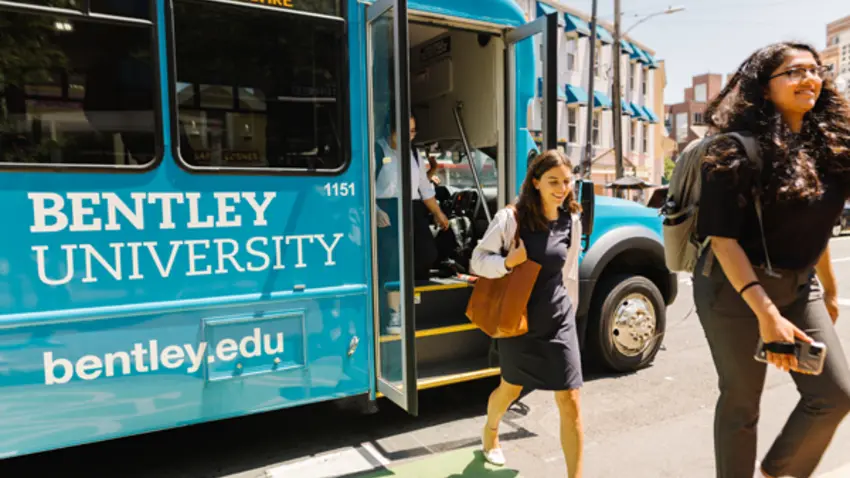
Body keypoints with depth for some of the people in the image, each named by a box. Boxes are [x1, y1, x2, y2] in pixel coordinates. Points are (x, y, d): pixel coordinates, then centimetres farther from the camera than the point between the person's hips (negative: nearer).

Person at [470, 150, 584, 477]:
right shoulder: (511, 218, -14)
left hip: (557, 321, 2)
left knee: (570, 402, -2)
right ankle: (490, 433, 53)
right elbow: (478, 260, -9)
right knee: (511, 389, 21)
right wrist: (508, 262, -28)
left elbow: (569, 274, 11)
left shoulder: (571, 221, -1)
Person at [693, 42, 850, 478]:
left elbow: (814, 229, 17)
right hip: (735, 286, -7)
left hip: (799, 286, 7)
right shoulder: (737, 149, -16)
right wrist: (766, 312, -27)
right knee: (741, 402, 5)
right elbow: (722, 238, -22)